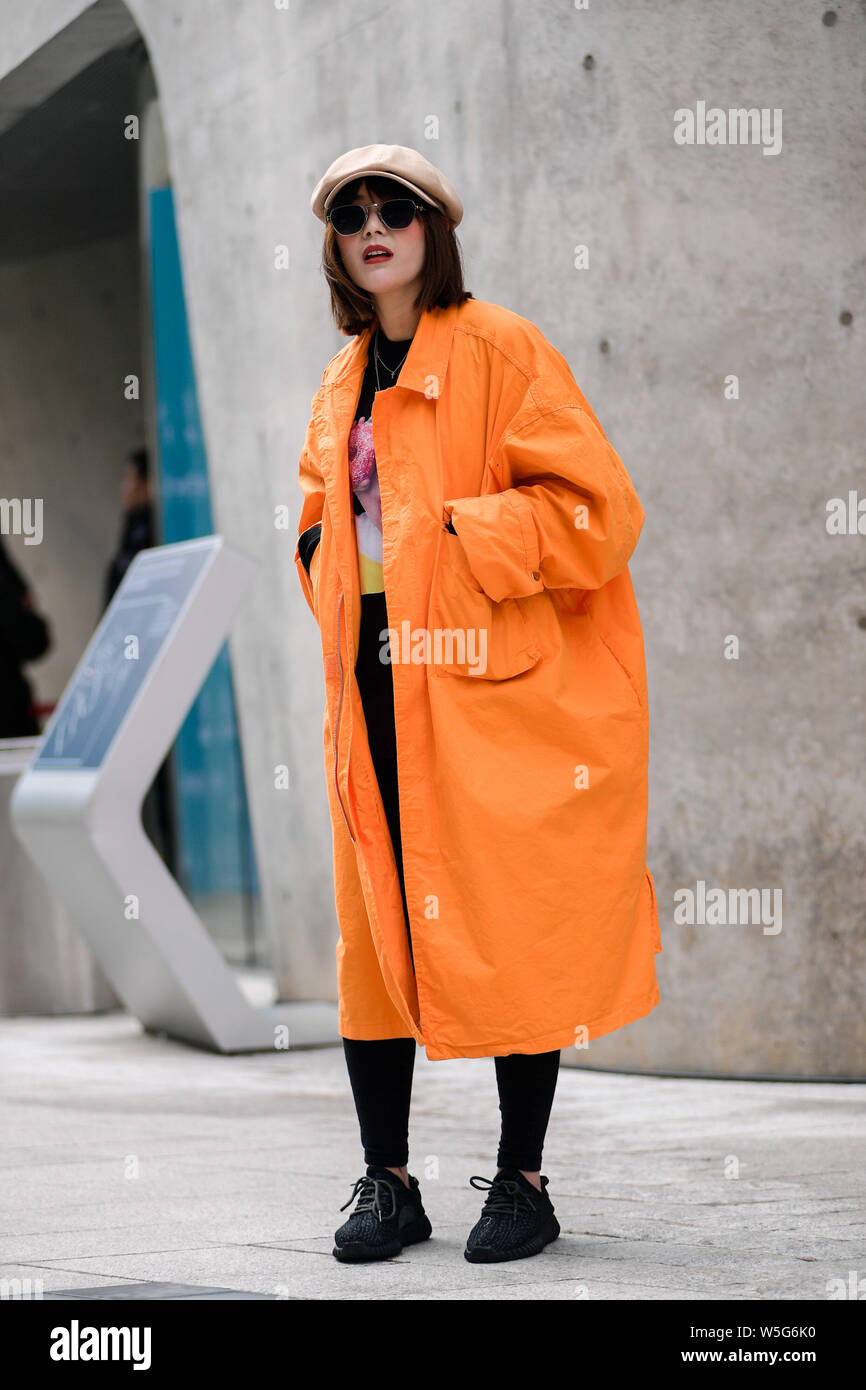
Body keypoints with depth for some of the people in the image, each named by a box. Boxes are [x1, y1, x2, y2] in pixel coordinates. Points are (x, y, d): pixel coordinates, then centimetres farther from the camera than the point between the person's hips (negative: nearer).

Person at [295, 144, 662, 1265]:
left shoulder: (501, 351, -3)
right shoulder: (340, 391, 17)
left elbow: (594, 505, -10)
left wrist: (459, 541, -14)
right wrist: (335, 573, 8)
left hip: (493, 690, -6)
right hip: (375, 695, 6)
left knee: (513, 933, -4)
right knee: (374, 928, 4)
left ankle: (522, 1182, 6)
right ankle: (387, 1184, 12)